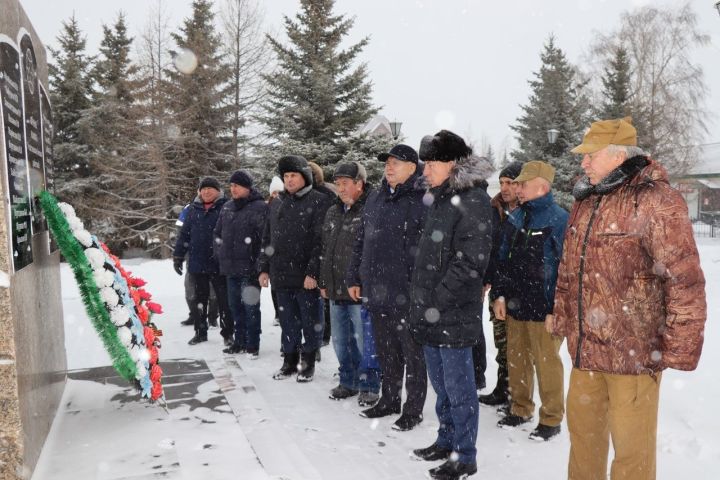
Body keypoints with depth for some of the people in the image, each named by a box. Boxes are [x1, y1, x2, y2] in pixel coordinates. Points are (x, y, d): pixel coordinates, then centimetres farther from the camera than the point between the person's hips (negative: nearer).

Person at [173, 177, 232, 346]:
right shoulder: (194, 209, 7)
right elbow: (184, 233, 11)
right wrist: (178, 256, 8)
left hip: (219, 264, -4)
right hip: (197, 264, 4)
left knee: (224, 300, 5)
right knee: (199, 299, 14)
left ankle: (227, 333, 15)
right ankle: (200, 331, 26)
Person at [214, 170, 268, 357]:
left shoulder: (259, 207, -10)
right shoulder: (227, 208, 13)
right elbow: (218, 233, 23)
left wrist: (257, 261, -15)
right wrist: (220, 254, 14)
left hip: (249, 267, -7)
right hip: (230, 267, 7)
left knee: (251, 306, -1)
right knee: (235, 306, 15)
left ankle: (253, 345, 8)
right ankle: (240, 341, 27)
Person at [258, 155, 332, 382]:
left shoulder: (319, 202, -6)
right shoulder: (277, 204, 14)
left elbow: (320, 240, -12)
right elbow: (267, 238, 17)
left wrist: (313, 272, -18)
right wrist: (264, 268, 11)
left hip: (306, 276, -5)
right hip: (281, 276, 5)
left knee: (310, 321, 6)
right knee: (288, 322, 13)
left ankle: (309, 363, 19)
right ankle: (290, 361, 25)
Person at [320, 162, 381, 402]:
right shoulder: (333, 213, 15)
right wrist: (324, 282, 18)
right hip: (336, 290, 8)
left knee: (364, 341, 1)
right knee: (341, 341, 17)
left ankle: (369, 385, 17)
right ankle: (348, 381, 32)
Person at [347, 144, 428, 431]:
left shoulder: (422, 201, -11)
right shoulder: (374, 199, 13)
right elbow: (361, 242, 17)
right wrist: (355, 278, 15)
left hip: (408, 294, -7)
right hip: (376, 291, 7)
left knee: (412, 354, 7)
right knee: (386, 352, 19)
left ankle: (413, 409, 21)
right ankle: (389, 400, 35)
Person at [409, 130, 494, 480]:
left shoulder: (473, 201, -13)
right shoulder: (441, 199, 15)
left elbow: (470, 262, -20)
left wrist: (438, 299, -17)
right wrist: (422, 299, 14)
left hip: (453, 315, -9)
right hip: (431, 313, 9)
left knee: (458, 387, 2)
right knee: (441, 384, 19)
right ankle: (447, 441, 35)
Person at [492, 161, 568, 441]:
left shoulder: (559, 219, -11)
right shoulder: (516, 218, 10)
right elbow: (503, 259, 14)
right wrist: (500, 294, 8)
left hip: (544, 307, -7)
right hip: (515, 305, 7)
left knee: (547, 363, 3)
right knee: (517, 360, 16)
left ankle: (551, 419, 19)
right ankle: (520, 409, 32)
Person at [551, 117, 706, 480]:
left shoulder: (656, 201, -13)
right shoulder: (585, 201, 11)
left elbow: (685, 281, -16)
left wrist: (679, 350, -15)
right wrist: (561, 319, 18)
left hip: (634, 350, -7)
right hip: (585, 347, 7)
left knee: (631, 447, 6)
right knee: (583, 431, 20)